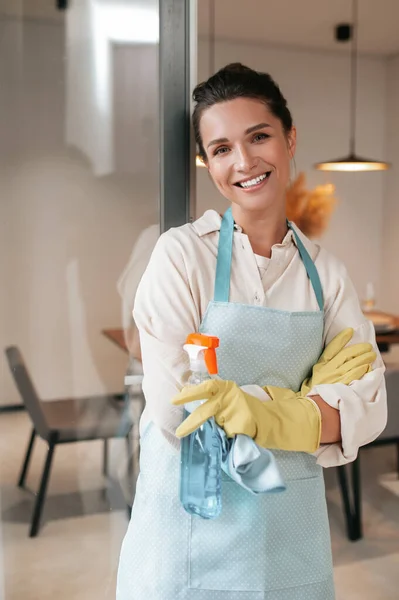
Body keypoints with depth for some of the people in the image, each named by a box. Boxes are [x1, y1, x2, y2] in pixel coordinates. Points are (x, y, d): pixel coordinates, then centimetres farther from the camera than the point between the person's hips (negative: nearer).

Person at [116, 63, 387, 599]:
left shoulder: (326, 273, 0)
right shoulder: (183, 253, -12)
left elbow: (367, 409, -6)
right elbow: (174, 411, -19)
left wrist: (257, 411, -22)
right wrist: (313, 401, -12)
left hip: (293, 527, 4)